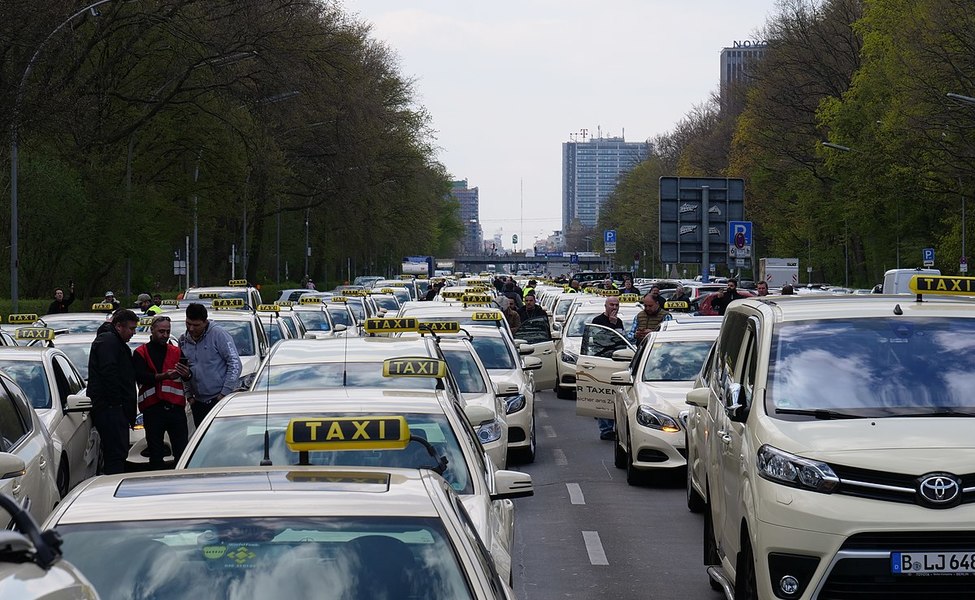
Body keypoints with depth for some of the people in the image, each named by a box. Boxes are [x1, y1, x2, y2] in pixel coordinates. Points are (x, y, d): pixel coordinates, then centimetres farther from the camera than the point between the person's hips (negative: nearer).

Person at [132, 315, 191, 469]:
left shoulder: (177, 352, 17)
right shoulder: (141, 353, 8)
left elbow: (187, 377, 6)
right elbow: (140, 376, -10)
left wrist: (187, 374, -19)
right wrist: (164, 376, -25)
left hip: (176, 406, 2)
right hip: (152, 408, -2)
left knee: (182, 450, -3)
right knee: (155, 453, 2)